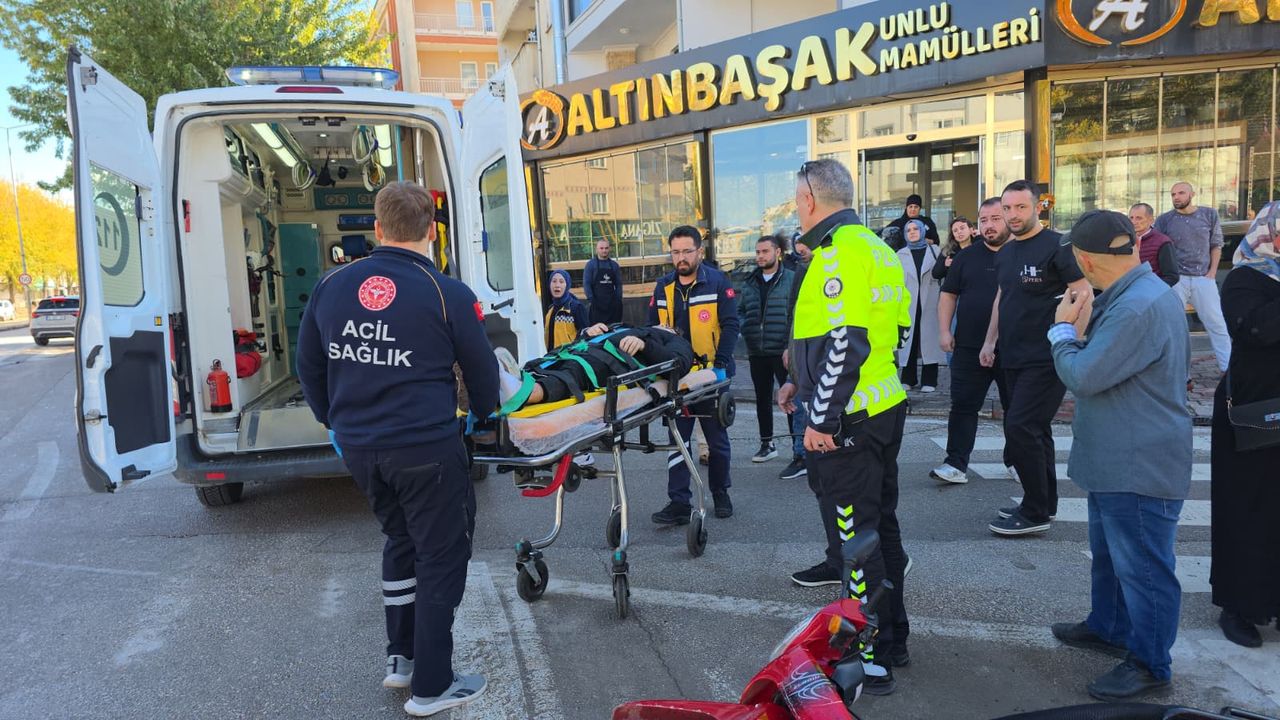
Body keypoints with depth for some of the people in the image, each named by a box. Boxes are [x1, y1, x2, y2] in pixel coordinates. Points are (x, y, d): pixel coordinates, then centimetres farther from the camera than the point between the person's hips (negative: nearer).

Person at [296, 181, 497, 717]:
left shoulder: (331, 286, 4)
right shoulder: (447, 295, -10)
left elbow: (309, 365, 14)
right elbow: (482, 372, 1)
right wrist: (485, 417, 21)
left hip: (358, 448, 6)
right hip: (426, 449, -5)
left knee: (401, 539, 25)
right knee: (441, 557, 10)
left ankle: (399, 658, 35)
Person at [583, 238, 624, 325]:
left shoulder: (614, 265, 11)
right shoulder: (591, 264, 2)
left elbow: (618, 284, 10)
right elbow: (586, 284, -4)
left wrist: (619, 300, -1)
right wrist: (591, 300, -12)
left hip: (612, 303, 3)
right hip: (597, 304, -3)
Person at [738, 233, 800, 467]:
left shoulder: (792, 279, -3)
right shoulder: (749, 283, 12)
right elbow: (740, 311, 20)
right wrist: (745, 328, 1)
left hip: (784, 351, -5)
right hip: (757, 352, 5)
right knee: (762, 398, 14)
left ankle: (800, 447, 4)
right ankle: (767, 444, 26)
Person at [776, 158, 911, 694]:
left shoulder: (839, 252, -17)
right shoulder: (875, 247, 14)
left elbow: (845, 343, -25)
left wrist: (823, 418, -19)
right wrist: (804, 382, 22)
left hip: (847, 422, -10)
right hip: (886, 408, 10)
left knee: (853, 533, -1)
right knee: (879, 523, 19)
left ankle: (872, 659, 11)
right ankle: (894, 639, 33)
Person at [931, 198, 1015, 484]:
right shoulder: (967, 256, 7)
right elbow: (949, 294, 10)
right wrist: (944, 331, 0)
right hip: (970, 348, 1)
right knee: (963, 406, 0)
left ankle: (1015, 461, 28)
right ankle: (956, 464, 4)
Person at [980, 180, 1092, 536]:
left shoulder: (1056, 246, -9)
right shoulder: (1004, 254, 13)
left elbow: (1084, 297, -12)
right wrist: (990, 340, 18)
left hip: (1046, 358, -8)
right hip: (1014, 357, 8)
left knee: (1019, 427, -12)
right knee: (1034, 429, 14)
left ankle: (1035, 512, -1)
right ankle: (1045, 503, 25)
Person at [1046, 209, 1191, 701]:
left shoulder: (1140, 308, -29)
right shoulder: (1135, 295, 6)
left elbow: (1083, 376, -27)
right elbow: (1107, 359, 15)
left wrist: (1064, 329, -11)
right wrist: (1084, 327, 1)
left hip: (1140, 470, -11)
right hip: (1118, 460, 11)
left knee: (1142, 567, 5)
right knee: (1109, 555, 25)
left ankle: (1150, 664, 21)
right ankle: (1109, 628, 43)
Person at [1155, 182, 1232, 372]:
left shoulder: (1209, 214, 5)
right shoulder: (1164, 220, 0)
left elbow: (1216, 245, 11)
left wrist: (1212, 273, 1)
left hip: (1203, 278, 1)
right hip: (1175, 279, -1)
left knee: (1217, 323, 3)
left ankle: (1229, 368, 11)